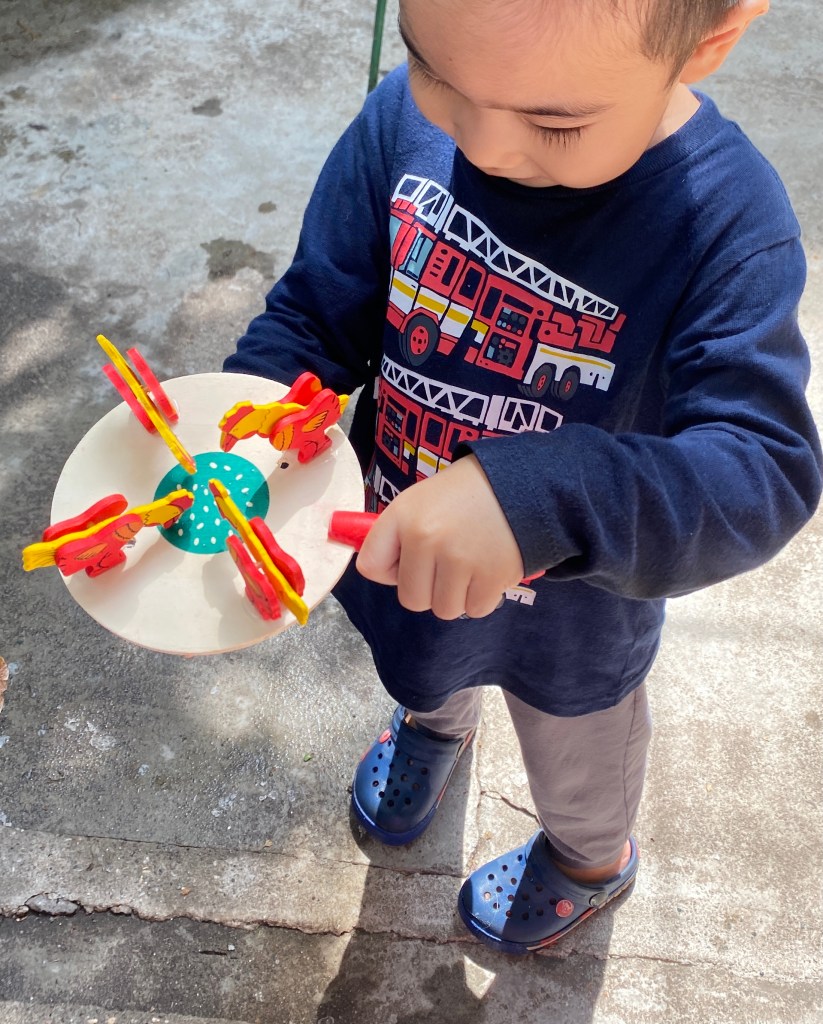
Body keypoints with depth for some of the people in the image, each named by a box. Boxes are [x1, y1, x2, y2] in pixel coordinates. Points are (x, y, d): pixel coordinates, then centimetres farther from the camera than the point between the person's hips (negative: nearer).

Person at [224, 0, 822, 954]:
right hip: (401, 549, 3)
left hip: (571, 615, -2)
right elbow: (316, 314, -14)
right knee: (424, 660, 38)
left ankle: (591, 856, 68)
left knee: (577, 757, 31)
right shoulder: (405, 119, -23)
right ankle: (433, 718, 77)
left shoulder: (726, 225, -33)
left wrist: (539, 499, -54)